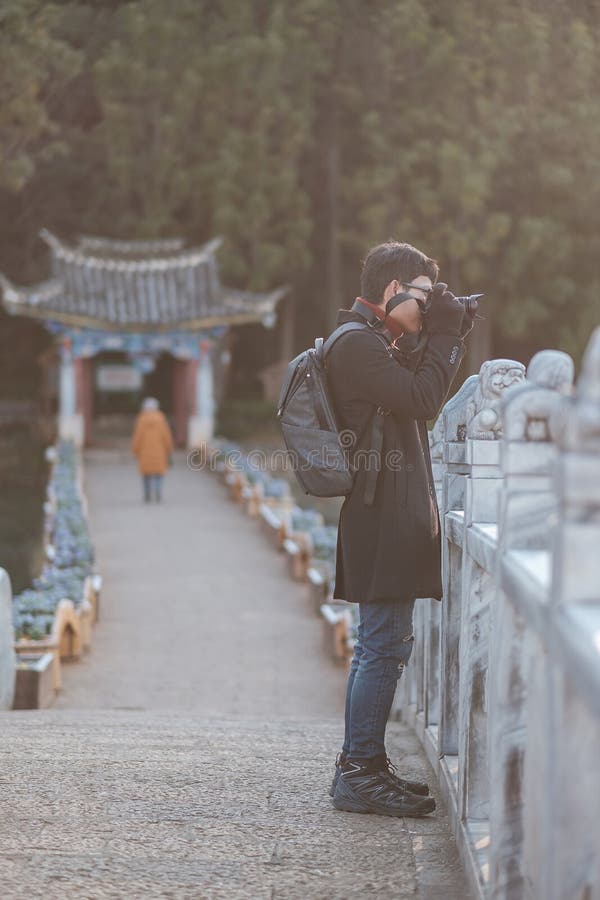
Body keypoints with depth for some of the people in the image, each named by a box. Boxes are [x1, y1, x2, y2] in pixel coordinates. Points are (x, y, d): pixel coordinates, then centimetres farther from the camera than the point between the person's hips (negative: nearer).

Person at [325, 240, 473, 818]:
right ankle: (359, 774, -5)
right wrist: (445, 333, -10)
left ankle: (362, 765, 20)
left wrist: (448, 337, 13)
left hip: (393, 518, 11)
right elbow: (422, 400, -19)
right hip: (382, 519, -11)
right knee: (384, 646, -9)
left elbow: (421, 395, 23)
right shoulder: (358, 343, -14)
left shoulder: (374, 341, 18)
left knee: (380, 646, 14)